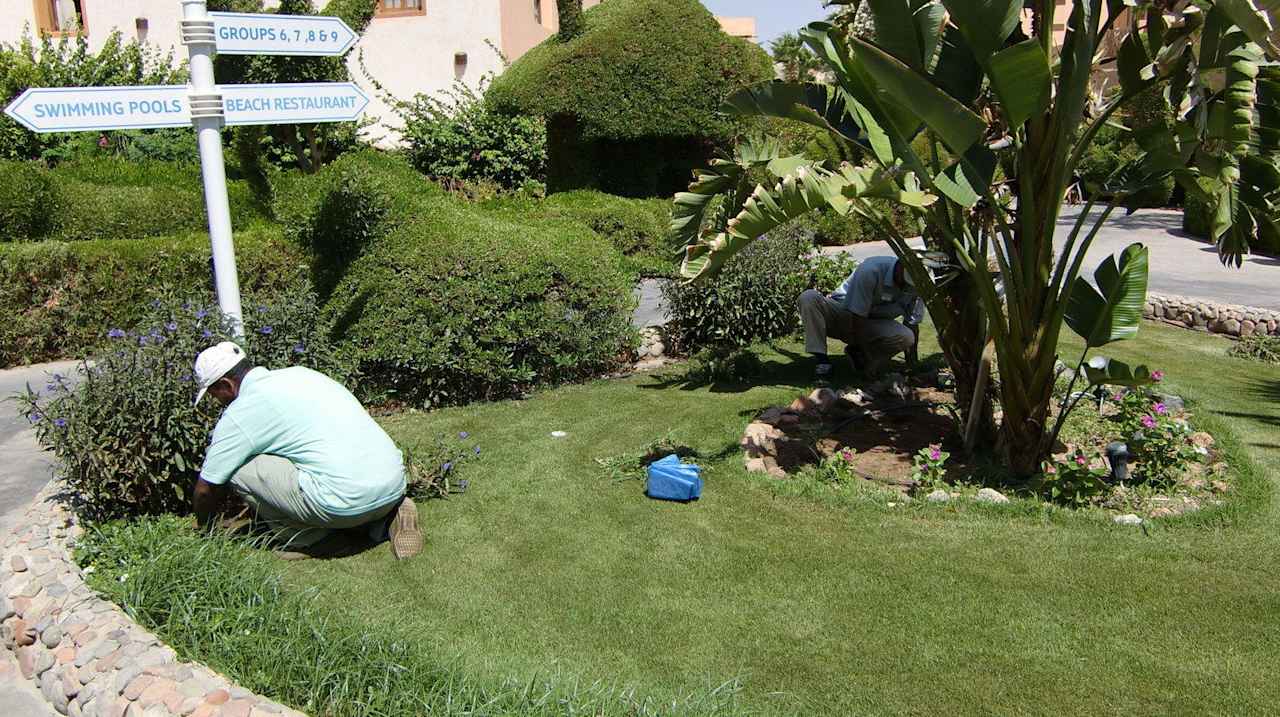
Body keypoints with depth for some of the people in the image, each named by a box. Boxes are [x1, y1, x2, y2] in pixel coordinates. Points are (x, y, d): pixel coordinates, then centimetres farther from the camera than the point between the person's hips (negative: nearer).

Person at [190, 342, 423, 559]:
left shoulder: (239, 414, 0)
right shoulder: (298, 373, 21)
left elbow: (207, 487, 11)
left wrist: (204, 526, 34)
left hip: (349, 500, -7)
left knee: (238, 468, 2)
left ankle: (309, 539, 9)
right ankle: (384, 517, 14)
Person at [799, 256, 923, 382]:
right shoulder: (870, 271, -30)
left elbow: (912, 324, -3)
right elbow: (857, 317, -25)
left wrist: (912, 364, -4)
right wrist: (857, 346, -22)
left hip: (873, 323, 4)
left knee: (906, 337, -28)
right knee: (809, 297, -34)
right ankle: (822, 362, -27)